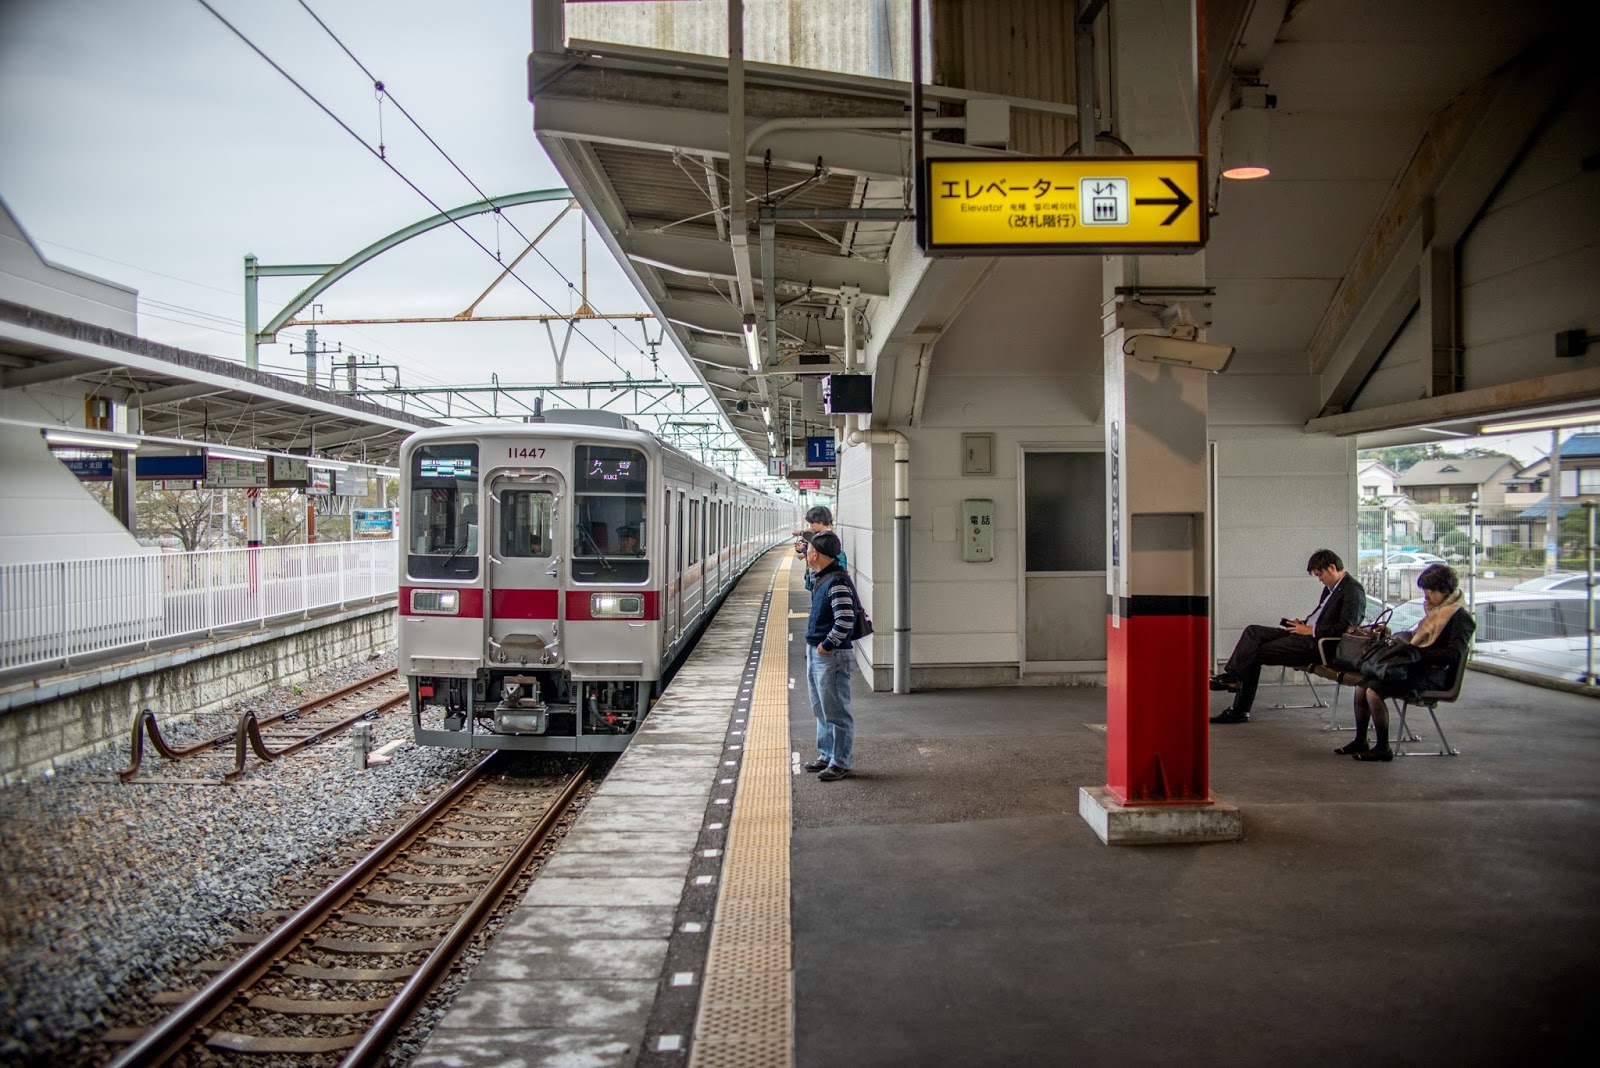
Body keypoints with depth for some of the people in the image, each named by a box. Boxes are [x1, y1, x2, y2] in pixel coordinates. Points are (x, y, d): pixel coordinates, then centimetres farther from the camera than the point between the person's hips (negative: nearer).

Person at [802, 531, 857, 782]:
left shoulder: (837, 582, -19)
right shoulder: (821, 579, 12)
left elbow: (846, 620, -26)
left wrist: (828, 644, -19)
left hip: (831, 656, -10)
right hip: (815, 652, 10)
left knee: (836, 712, -2)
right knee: (821, 710, 18)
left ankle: (841, 762, 5)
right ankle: (827, 756, 28)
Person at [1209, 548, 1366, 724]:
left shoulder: (1353, 590, -11)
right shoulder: (1332, 587, 19)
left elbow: (1346, 627, -20)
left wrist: (1311, 630, -15)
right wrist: (1303, 624, 6)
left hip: (1317, 644, -10)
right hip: (1306, 633, 10)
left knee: (1256, 652, -15)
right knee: (1253, 632, -4)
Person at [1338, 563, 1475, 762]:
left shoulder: (1460, 617, -11)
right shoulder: (1436, 610, 17)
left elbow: (1454, 654, -23)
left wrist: (1418, 653, -27)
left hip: (1435, 675, -9)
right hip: (1418, 667, 9)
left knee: (1373, 691, -24)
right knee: (1362, 685, -1)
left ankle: (1383, 749, -13)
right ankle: (1360, 741, 8)